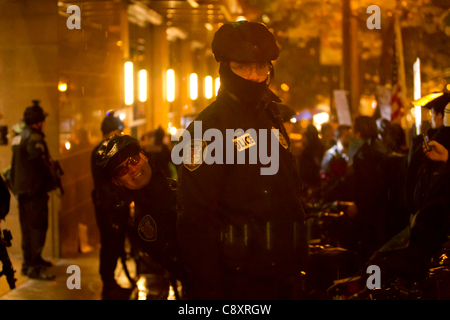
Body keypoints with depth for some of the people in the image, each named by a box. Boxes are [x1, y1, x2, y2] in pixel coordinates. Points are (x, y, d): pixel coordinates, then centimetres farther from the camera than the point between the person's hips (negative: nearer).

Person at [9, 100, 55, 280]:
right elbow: (41, 164, -25)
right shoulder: (34, 139, -17)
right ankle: (31, 267, -9)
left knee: (28, 226, 18)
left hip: (21, 189, 10)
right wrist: (51, 183, -13)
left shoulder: (19, 138, 13)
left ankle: (33, 260, 31)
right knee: (37, 227, -7)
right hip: (34, 190, -10)